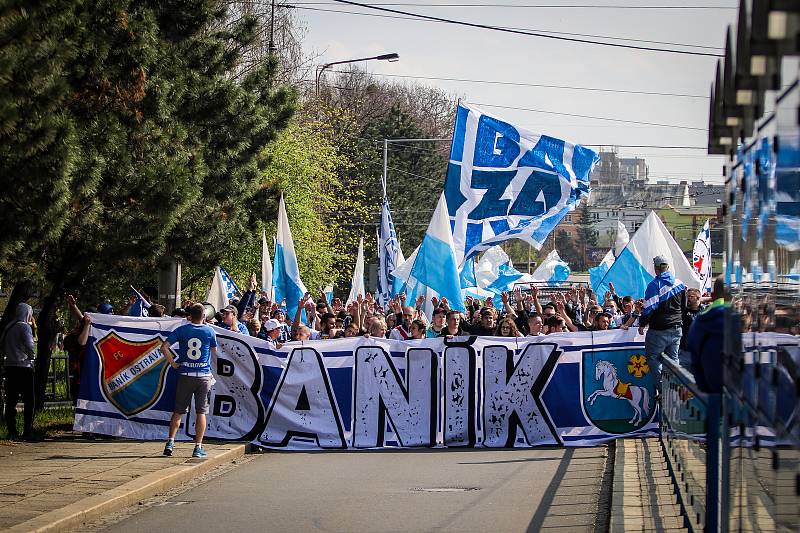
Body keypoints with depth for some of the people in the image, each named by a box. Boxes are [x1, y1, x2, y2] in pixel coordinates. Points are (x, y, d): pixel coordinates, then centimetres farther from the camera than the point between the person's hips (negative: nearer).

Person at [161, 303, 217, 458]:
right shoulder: (209, 331, -3)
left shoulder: (181, 330, -1)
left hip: (185, 375, 1)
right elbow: (214, 351, 13)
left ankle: (171, 442, 0)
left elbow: (164, 347, -7)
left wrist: (173, 364, 0)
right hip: (204, 375, -1)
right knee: (201, 412, 4)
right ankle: (198, 447, 2)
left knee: (178, 411, 10)